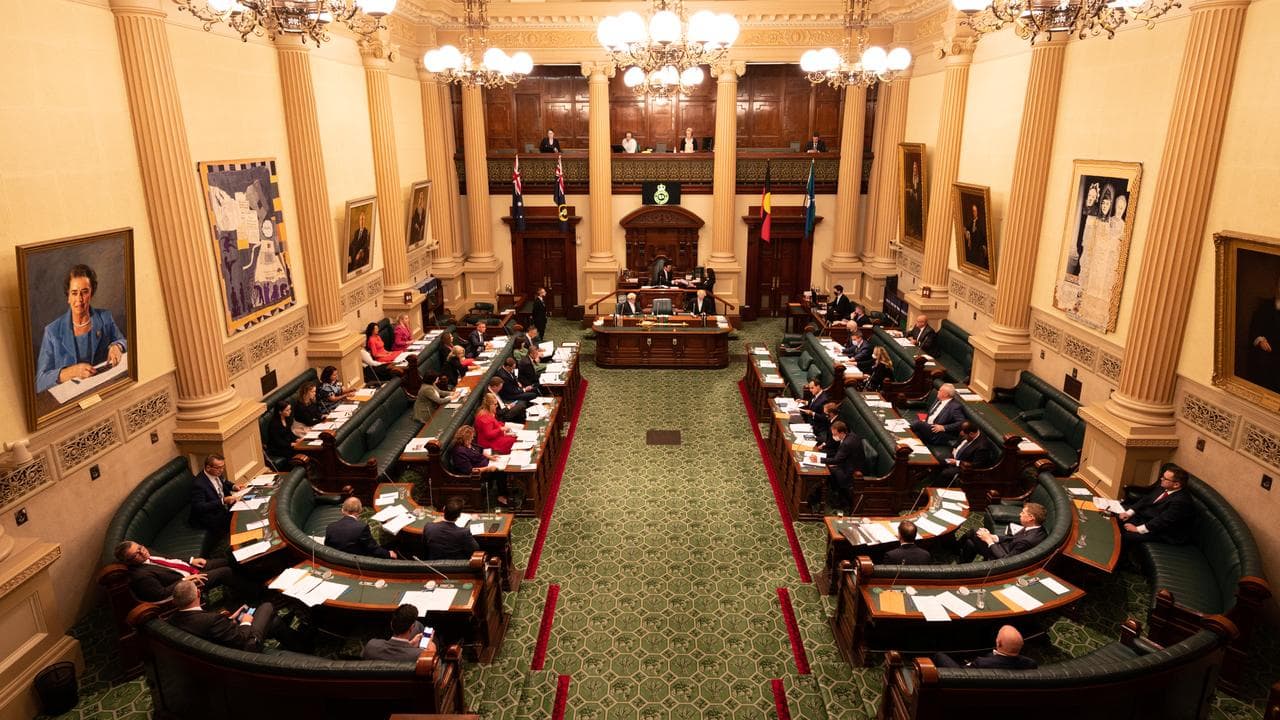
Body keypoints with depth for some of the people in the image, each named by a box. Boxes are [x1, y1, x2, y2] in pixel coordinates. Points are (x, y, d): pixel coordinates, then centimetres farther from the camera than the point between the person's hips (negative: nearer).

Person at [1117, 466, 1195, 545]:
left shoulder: (1181, 501, -27)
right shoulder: (1164, 488, 0)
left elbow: (1162, 521, -28)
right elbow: (1146, 499, 10)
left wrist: (1137, 529, -25)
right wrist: (1129, 512, -2)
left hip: (1163, 533, -9)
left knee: (1125, 535, -26)